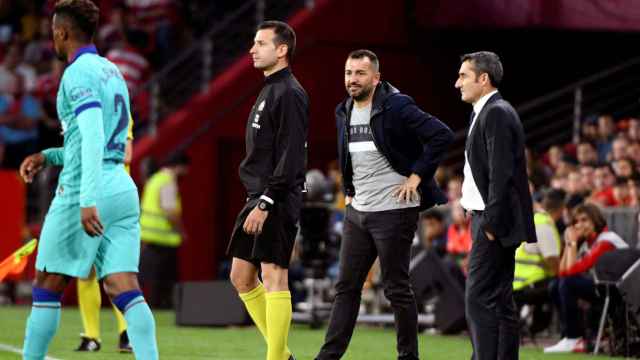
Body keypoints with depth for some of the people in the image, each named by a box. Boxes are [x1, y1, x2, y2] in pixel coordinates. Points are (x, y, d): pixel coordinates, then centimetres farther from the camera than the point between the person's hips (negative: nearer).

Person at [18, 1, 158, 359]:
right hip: (123, 192, 8)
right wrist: (48, 156, 22)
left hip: (83, 193, -8)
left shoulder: (79, 73, -9)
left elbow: (93, 137, -22)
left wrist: (88, 201, -29)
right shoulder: (113, 72, 19)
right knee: (124, 290, -3)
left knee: (47, 288, 6)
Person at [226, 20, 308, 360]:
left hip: (277, 201, -10)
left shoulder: (289, 94, -11)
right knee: (241, 277, 10)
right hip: (258, 198, 10)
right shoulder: (268, 91, 19)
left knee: (273, 275, -9)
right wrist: (256, 200, 17)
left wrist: (265, 203, -21)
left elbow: (290, 156, -18)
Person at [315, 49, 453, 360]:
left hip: (394, 210, -7)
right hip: (358, 210, 7)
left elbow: (442, 135, -18)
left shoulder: (396, 107, -13)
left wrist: (417, 176, -16)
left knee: (396, 288, -1)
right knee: (346, 286, 7)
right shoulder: (344, 112, 10)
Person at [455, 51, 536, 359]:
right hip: (493, 220, 10)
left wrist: (491, 223, -20)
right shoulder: (488, 113, 17)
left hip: (496, 221, -10)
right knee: (499, 301, 11)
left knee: (479, 299, -12)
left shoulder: (497, 114, -14)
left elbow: (501, 173, -21)